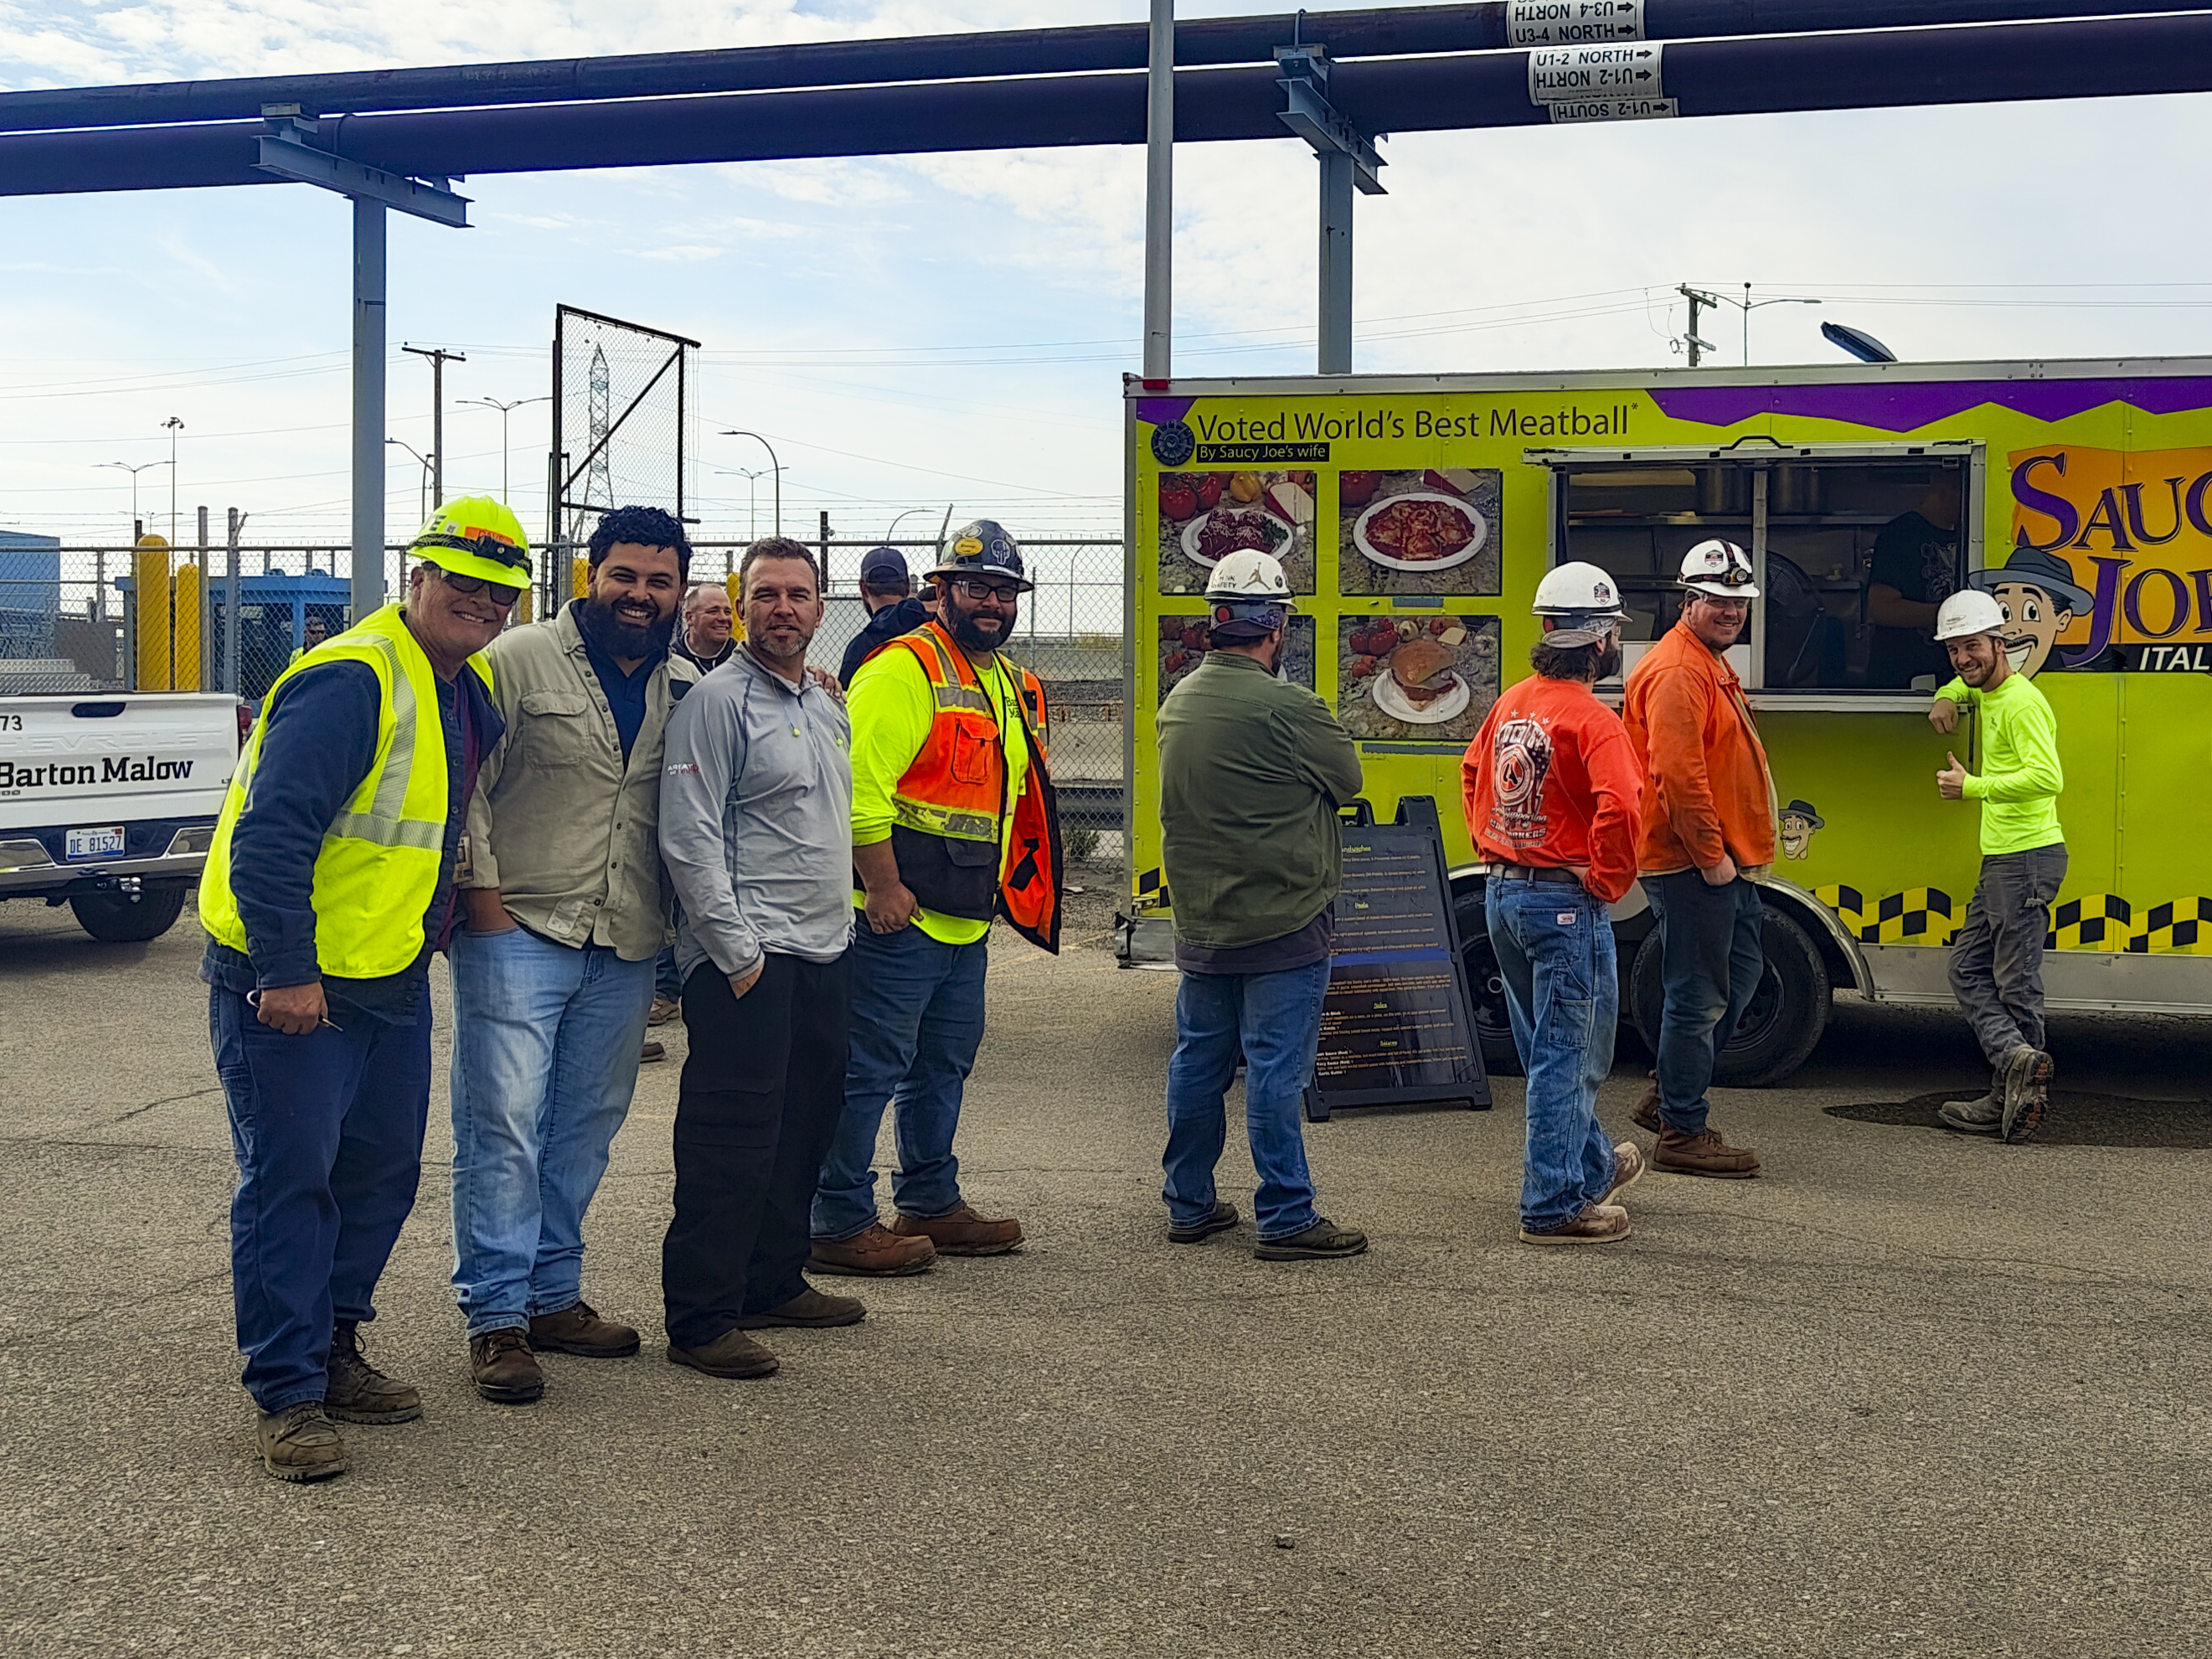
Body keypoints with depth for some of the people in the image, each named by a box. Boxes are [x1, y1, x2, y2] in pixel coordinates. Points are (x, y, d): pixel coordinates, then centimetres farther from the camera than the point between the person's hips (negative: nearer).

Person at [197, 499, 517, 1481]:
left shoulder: (471, 688, 9)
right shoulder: (351, 682, -21)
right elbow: (270, 833, -25)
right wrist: (286, 973, -25)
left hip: (392, 979, 9)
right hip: (287, 983, -9)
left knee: (381, 1172, 14)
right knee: (289, 1179, -4)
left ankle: (331, 1354, 28)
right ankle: (287, 1395, 2)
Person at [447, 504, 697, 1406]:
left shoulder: (684, 688, 11)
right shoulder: (519, 661, -4)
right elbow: (465, 783, -6)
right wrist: (484, 899, -11)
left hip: (626, 949, 5)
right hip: (518, 934, -5)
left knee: (584, 1130, 12)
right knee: (503, 1127, -5)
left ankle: (552, 1296, 24)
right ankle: (496, 1317, 1)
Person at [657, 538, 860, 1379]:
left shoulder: (828, 706, 16)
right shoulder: (717, 703, -10)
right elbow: (689, 839, -16)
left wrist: (841, 919, 18)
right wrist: (738, 952, -17)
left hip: (825, 951, 9)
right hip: (749, 956, -8)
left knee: (804, 1127, 15)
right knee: (732, 1141, -7)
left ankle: (773, 1283, 28)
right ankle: (700, 1321, -1)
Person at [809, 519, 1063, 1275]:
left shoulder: (1011, 687, 18)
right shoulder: (905, 669, -12)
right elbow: (860, 783, -20)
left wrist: (994, 894, 22)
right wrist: (882, 887, -22)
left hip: (966, 922, 9)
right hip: (901, 915, -9)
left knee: (944, 1064, 18)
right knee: (870, 1069, -5)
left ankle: (931, 1202, 30)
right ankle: (840, 1224, 1)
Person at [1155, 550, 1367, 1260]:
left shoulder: (1177, 704, 5)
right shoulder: (1287, 707, -18)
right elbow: (1348, 777, -6)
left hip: (1200, 922, 7)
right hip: (1283, 922, -7)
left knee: (1198, 1062, 14)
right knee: (1275, 1069, -3)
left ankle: (1189, 1205, 23)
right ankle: (1285, 1220, 2)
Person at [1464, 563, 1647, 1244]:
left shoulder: (1511, 704, 6)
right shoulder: (1591, 720, -19)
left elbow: (1471, 775, 21)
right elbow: (1619, 811, -31)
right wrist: (1610, 881, -16)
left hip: (1502, 896, 8)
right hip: (1565, 901, -8)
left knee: (1546, 1049, 20)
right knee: (1570, 1056, 1)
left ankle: (1594, 1166, 39)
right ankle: (1554, 1206, 4)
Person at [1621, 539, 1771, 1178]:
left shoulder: (1712, 664, 17)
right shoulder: (1679, 671, -17)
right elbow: (1678, 774, -25)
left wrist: (1736, 854, 19)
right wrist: (1711, 856, -21)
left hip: (1724, 860, 11)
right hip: (1691, 862, -11)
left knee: (1743, 969, 20)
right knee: (1699, 996, -4)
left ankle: (1668, 1095, 29)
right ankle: (1682, 1133, 5)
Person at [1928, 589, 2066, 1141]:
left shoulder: (2021, 702, -16)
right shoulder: (1988, 692, 15)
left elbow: (2047, 777, -30)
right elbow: (1963, 684, 41)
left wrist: (1973, 787, -30)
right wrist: (1947, 698, 18)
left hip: (2028, 857, -11)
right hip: (2001, 858, 11)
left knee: (2016, 982, -7)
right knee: (1969, 969, 9)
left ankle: (2015, 1078, -4)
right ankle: (2018, 1058, 1)